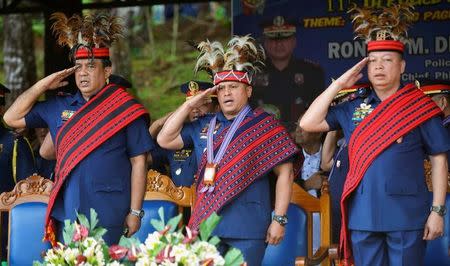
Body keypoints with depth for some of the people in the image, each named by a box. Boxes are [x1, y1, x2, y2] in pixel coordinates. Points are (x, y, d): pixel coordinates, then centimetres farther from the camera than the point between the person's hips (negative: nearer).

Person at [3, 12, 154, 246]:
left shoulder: (124, 109, -1)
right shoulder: (59, 107, 12)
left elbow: (138, 162, -3)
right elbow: (12, 118, 16)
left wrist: (135, 212, -7)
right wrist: (42, 85, 8)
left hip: (107, 217, -4)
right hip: (66, 213, 5)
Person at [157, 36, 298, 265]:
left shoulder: (264, 125, 1)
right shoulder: (204, 126, 15)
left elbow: (285, 172, -2)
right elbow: (165, 140, 13)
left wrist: (279, 219, -8)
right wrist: (190, 105, 7)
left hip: (247, 228, -4)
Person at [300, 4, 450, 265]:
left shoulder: (420, 108, -1)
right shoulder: (353, 109, 11)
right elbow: (308, 123, 6)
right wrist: (340, 83, 4)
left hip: (406, 216, -4)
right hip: (363, 216, 4)